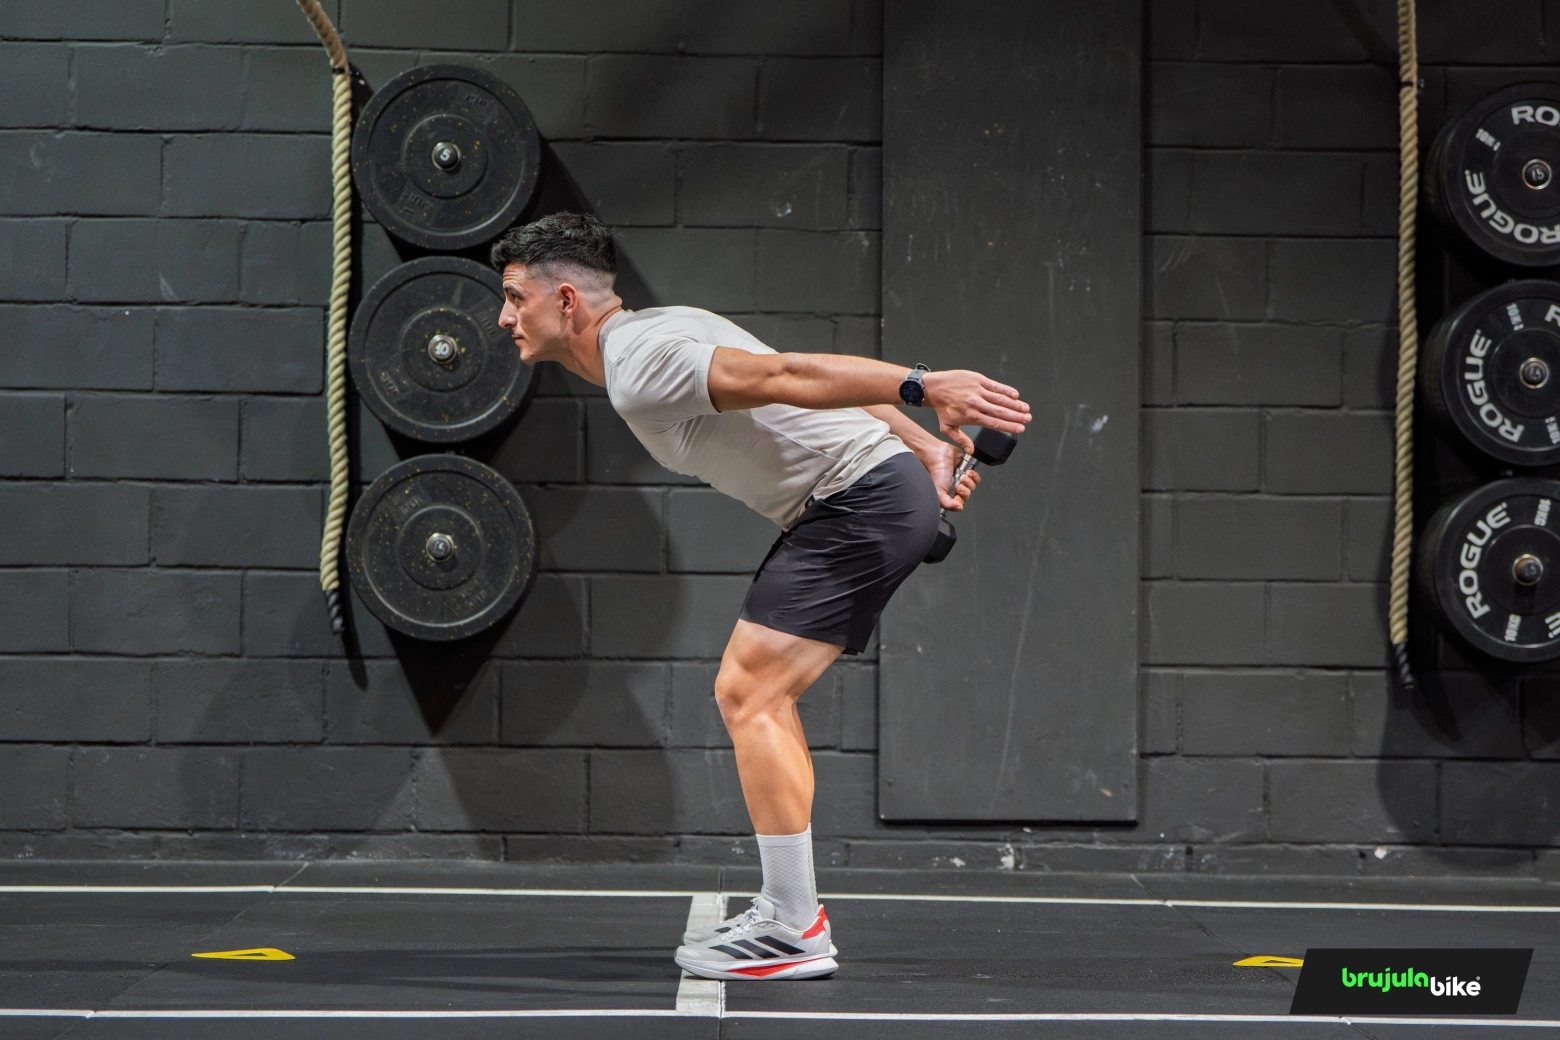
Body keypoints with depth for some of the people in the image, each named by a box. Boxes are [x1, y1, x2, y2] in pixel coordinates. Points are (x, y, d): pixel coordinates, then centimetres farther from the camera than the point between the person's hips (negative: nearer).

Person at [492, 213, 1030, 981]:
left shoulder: (636, 373, -14)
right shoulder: (652, 336, 19)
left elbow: (781, 377, -25)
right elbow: (825, 384, 19)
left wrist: (922, 388, -33)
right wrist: (930, 448, 16)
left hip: (865, 500, -10)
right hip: (866, 495, 10)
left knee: (752, 695, -11)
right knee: (748, 694, 13)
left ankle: (791, 934, -9)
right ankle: (791, 911, 16)